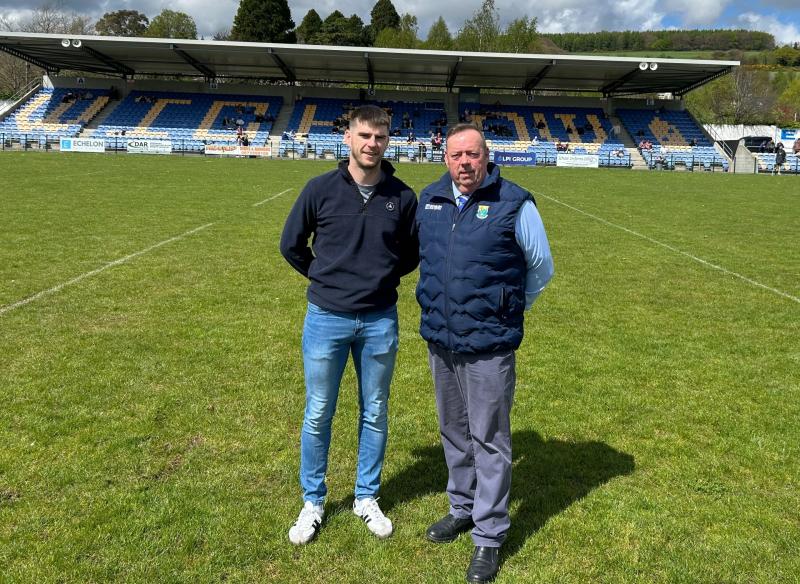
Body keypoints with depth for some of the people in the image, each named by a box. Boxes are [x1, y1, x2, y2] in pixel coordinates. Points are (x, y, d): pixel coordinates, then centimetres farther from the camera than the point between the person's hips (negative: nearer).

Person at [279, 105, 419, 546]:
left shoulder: (402, 196, -3)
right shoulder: (321, 188, -6)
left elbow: (413, 252, 12)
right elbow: (291, 244, 5)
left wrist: (384, 279, 5)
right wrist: (325, 279, 6)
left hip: (380, 321, 1)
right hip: (326, 318, -1)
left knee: (374, 415, 13)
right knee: (317, 415, 9)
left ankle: (367, 498, 32)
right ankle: (312, 502, 28)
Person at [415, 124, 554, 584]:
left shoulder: (515, 204, -10)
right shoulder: (430, 200, 4)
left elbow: (541, 268, 1)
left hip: (489, 345, -5)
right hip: (440, 340, 5)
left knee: (489, 440, 4)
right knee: (454, 432, 19)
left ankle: (489, 536, 19)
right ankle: (463, 507, 39)